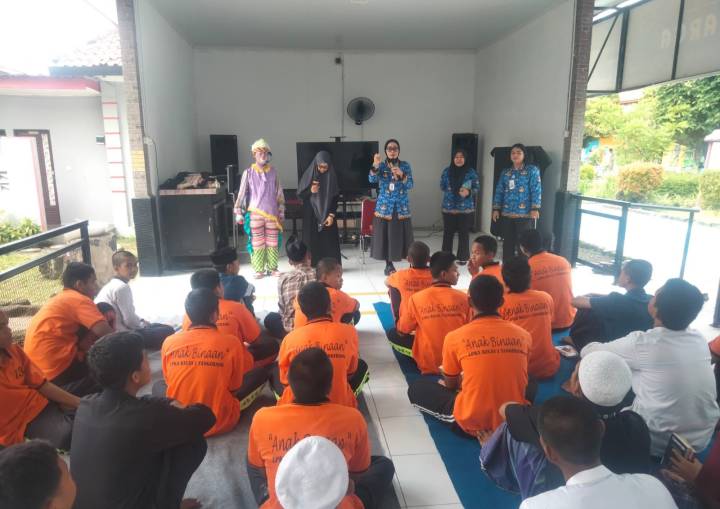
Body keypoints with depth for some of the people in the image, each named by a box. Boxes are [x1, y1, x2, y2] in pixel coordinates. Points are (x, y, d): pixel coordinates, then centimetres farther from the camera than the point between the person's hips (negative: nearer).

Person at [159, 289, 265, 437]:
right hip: (221, 422, -1)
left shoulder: (169, 342, -8)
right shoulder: (231, 342, -15)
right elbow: (235, 388, -3)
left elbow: (170, 383, 8)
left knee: (158, 385, 31)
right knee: (263, 372, 10)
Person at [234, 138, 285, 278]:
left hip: (272, 213, 2)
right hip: (255, 214, -2)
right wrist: (239, 212, -3)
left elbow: (279, 193, 8)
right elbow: (242, 193, 1)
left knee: (272, 243, 7)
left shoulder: (273, 172, 5)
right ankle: (259, 270, 12)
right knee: (257, 243, 3)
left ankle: (272, 268, 18)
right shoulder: (248, 173, -1)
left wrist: (281, 212, 6)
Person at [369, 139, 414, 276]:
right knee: (386, 234, 0)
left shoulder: (405, 165, 4)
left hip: (401, 206, 0)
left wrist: (401, 175, -21)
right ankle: (389, 265, 13)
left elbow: (410, 185, -4)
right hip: (384, 206, 0)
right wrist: (375, 166, -31)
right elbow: (372, 180, -15)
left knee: (400, 234, -1)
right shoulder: (381, 165, 2)